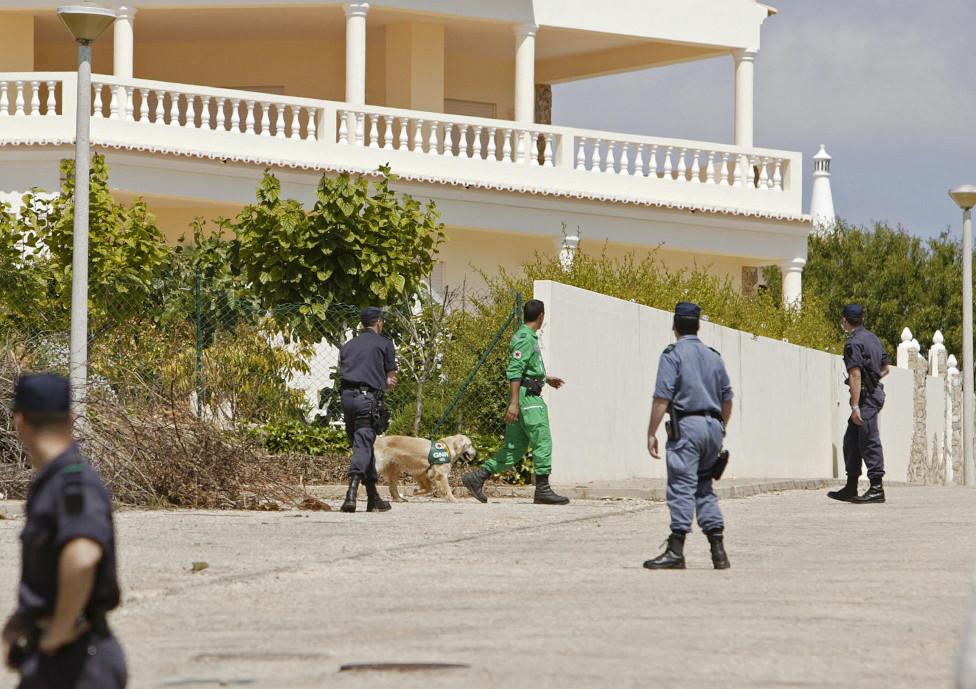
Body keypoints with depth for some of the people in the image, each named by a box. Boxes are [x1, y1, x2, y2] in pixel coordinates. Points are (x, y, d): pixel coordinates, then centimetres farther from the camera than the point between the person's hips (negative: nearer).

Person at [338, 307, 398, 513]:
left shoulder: (348, 346, 22)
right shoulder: (384, 344, 7)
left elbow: (343, 372, 16)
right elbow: (391, 380, 5)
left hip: (347, 396, 5)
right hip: (369, 399, -5)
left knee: (362, 444, 13)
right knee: (364, 445, -11)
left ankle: (373, 498, 15)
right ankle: (352, 492, -29)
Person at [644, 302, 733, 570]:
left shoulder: (673, 355, -4)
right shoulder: (713, 356, 16)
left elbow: (662, 398, -12)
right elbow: (727, 398, 19)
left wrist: (651, 433, -9)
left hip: (686, 425, -6)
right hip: (713, 425, 6)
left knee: (682, 487, -9)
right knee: (704, 488, 13)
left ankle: (676, 550, -15)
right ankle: (718, 550, 7)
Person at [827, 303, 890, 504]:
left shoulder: (853, 343, -14)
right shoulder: (873, 338, 15)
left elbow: (855, 376, -20)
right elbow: (885, 368, 23)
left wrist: (855, 406, -22)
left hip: (865, 397, -10)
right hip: (876, 392, 10)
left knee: (869, 441, -9)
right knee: (851, 440, 13)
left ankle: (877, 489, -10)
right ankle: (850, 488, 15)